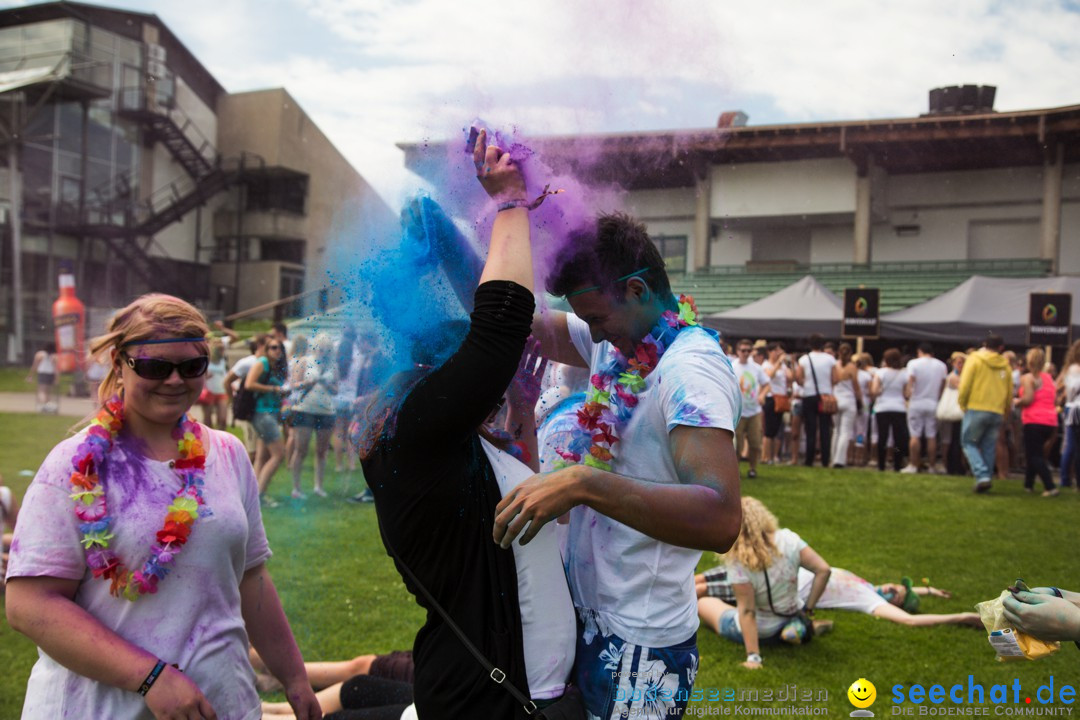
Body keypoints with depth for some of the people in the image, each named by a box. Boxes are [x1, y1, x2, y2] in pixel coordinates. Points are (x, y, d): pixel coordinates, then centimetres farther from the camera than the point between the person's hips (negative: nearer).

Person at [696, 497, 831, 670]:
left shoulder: (739, 563, -30)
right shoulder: (788, 540, -20)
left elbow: (746, 611, -28)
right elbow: (823, 570, -18)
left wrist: (753, 656, -23)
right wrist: (808, 609, -7)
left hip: (759, 631, -7)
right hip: (793, 616, 7)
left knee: (704, 603, 21)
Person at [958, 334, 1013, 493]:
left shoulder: (974, 360, -2)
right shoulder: (1005, 365, 9)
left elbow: (965, 385, -8)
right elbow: (1010, 392, 11)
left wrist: (962, 404, 4)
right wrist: (1006, 410, 21)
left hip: (976, 409, -4)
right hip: (997, 412, 4)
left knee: (969, 443, 4)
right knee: (989, 448, 11)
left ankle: (982, 476, -13)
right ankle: (985, 479, 11)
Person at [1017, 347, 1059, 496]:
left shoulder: (1028, 378, -7)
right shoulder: (1049, 377, 15)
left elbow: (1028, 399, -17)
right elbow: (1055, 401, 16)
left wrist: (1017, 402, 1)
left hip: (1034, 421, -8)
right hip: (1050, 421, 8)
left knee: (1035, 455, -6)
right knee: (1033, 453, 20)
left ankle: (1050, 487, -18)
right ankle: (1028, 484, 25)